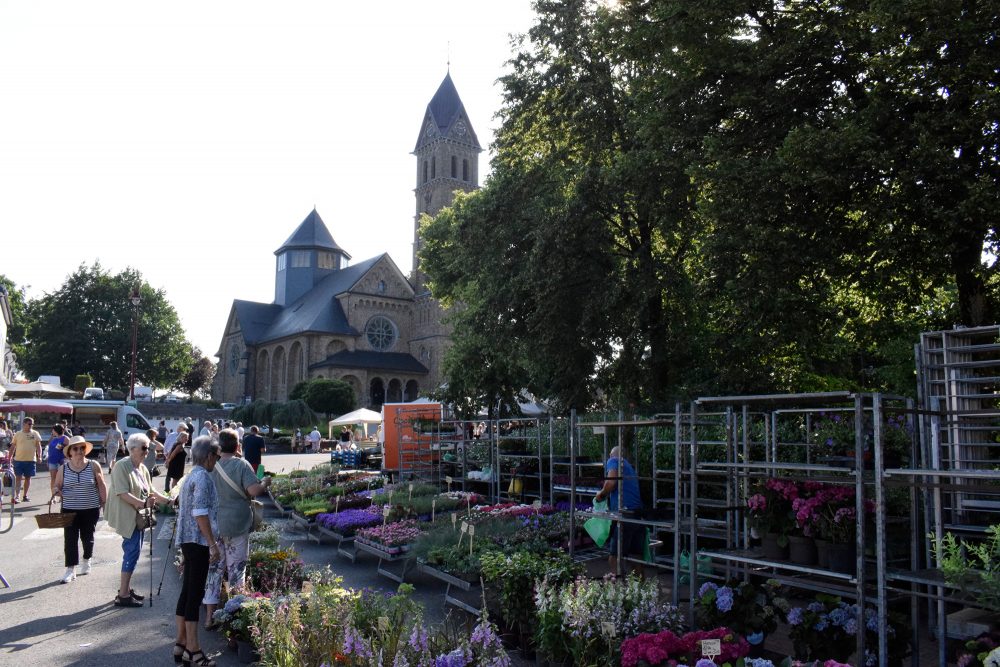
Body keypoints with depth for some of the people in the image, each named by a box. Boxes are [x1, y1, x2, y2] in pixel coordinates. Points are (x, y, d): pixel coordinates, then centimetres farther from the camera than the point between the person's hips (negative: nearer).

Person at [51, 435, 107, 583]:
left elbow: (102, 486, 2)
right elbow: (56, 485, 10)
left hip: (90, 510, -1)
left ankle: (87, 560, 36)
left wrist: (104, 503, 1)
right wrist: (56, 491, -13)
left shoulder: (94, 466, -3)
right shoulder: (63, 468, 1)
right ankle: (70, 570, 3)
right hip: (69, 509, 1)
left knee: (87, 537, 11)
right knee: (70, 538, -3)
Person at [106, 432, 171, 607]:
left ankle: (125, 588, 24)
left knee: (133, 551, 13)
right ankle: (123, 596, -4)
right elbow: (123, 493, -22)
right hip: (127, 516, -9)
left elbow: (150, 490, 18)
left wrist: (167, 500, 9)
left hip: (138, 516, 9)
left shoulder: (143, 468, 11)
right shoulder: (122, 466, -15)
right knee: (132, 551, -9)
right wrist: (143, 503, -28)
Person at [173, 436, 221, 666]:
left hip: (188, 541, 10)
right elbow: (200, 513, -20)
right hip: (198, 541, -10)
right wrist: (213, 544, -18)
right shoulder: (203, 476, -13)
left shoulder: (191, 476, 17)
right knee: (195, 593, -5)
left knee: (187, 591, 13)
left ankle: (181, 644, 19)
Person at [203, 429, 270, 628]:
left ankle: (209, 616, 15)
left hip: (213, 525, 4)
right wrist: (265, 482, -3)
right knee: (236, 568, 8)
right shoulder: (241, 465, -13)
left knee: (214, 568, 12)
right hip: (237, 525, -4)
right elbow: (254, 490, -22)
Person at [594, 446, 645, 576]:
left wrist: (601, 494, 2)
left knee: (614, 558, -6)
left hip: (624, 512, -8)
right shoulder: (629, 466, 27)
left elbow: (611, 482, -14)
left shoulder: (613, 461, 4)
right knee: (636, 556, 11)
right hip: (638, 514, 8)